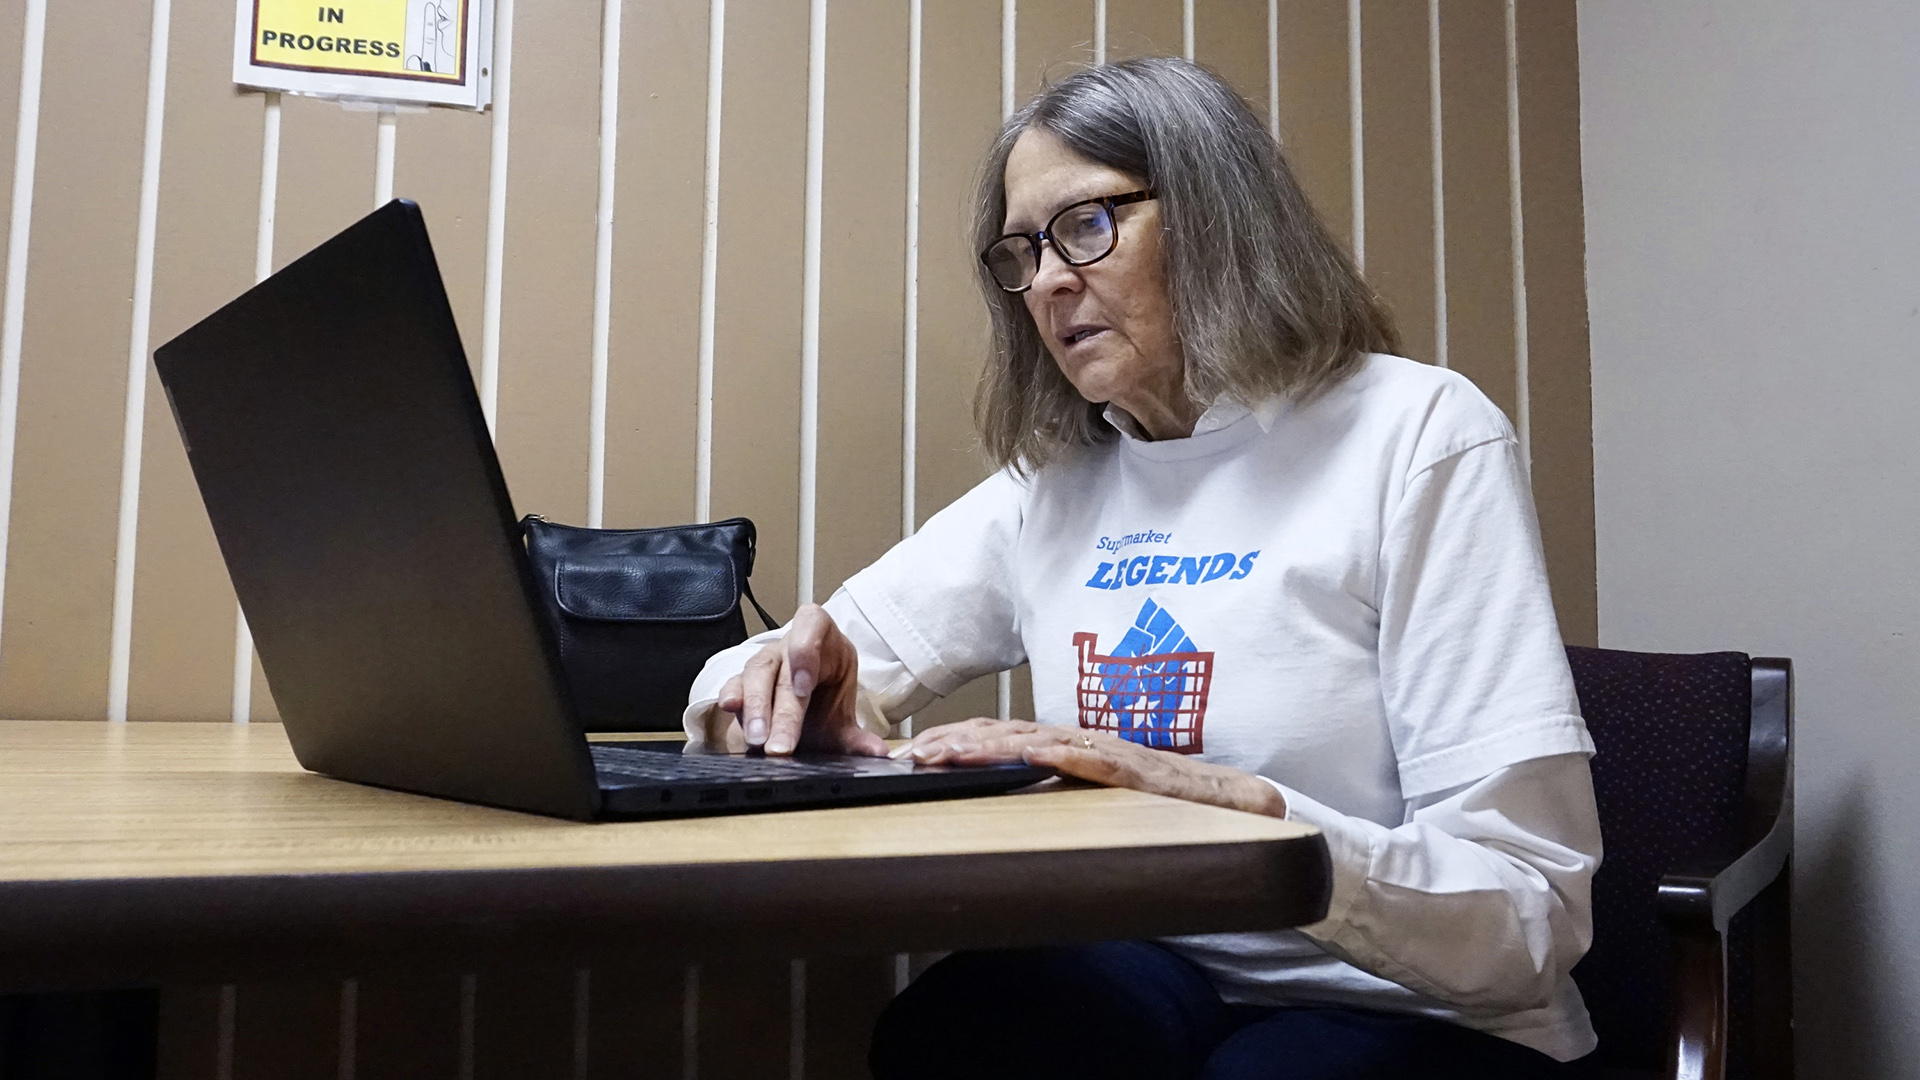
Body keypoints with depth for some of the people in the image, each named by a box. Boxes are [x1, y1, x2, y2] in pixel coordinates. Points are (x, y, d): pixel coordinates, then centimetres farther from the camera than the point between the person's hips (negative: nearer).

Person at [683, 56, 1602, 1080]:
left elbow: (1530, 915, -17)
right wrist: (793, 682, -18)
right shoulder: (1050, 487, 4)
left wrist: (1226, 803, -34)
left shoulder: (1416, 437, -13)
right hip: (1155, 983, 3)